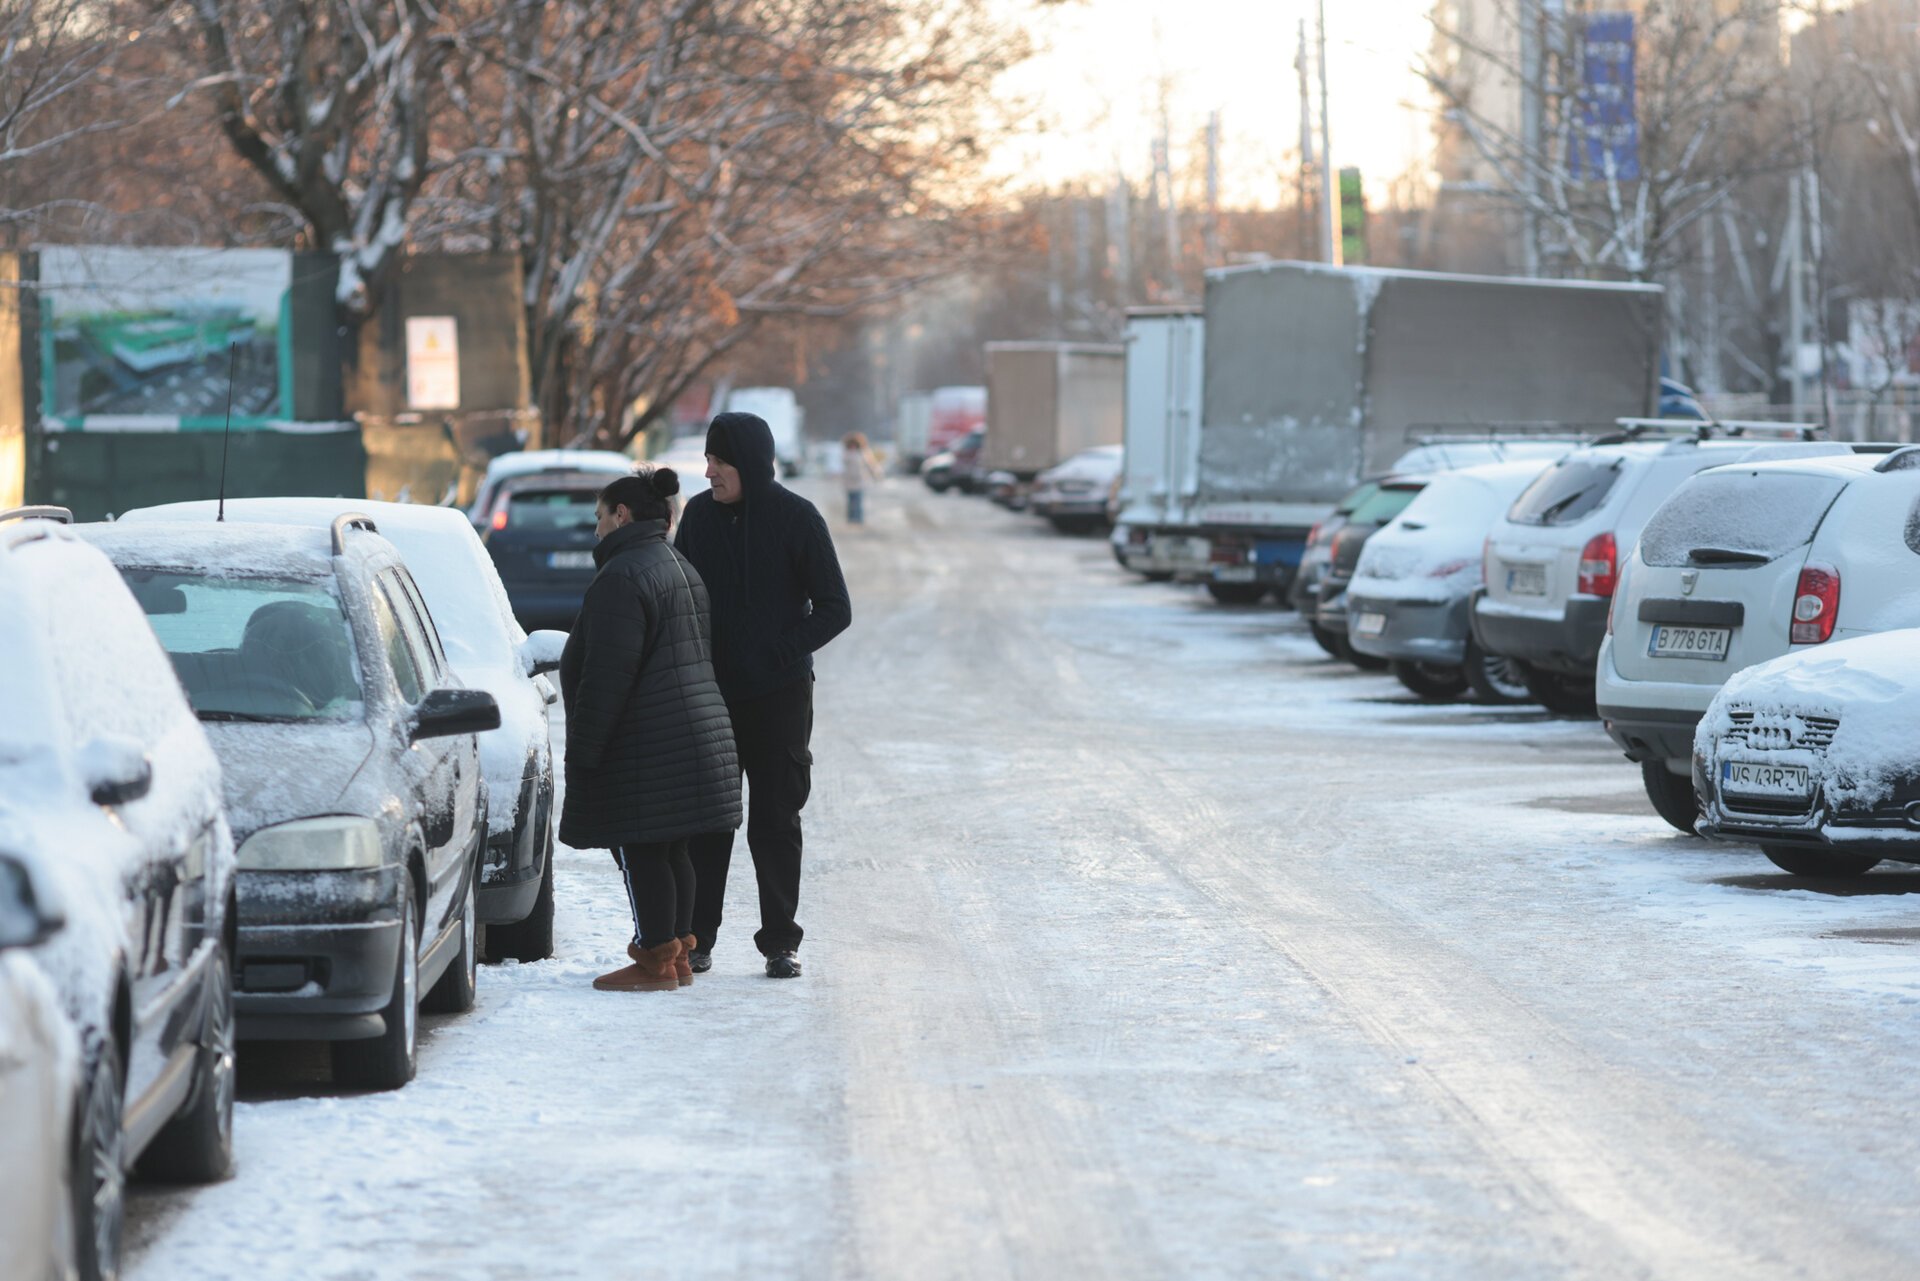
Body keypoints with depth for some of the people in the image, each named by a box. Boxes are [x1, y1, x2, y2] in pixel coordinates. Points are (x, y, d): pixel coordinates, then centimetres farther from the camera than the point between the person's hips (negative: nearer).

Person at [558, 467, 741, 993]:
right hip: (698, 729, 10)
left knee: (641, 852, -6)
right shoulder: (682, 570, 18)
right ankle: (677, 953, 18)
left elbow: (608, 674, -20)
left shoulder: (622, 577, -14)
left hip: (645, 746, -10)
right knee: (670, 850, 14)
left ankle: (655, 960, -5)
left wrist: (583, 750, -17)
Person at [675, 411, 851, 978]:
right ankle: (696, 938, 10)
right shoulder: (699, 515, 3)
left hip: (778, 695, -3)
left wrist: (778, 653, -14)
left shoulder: (796, 518, -7)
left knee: (775, 820, 1)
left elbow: (835, 609, -4)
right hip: (709, 694, 3)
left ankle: (780, 942, 8)